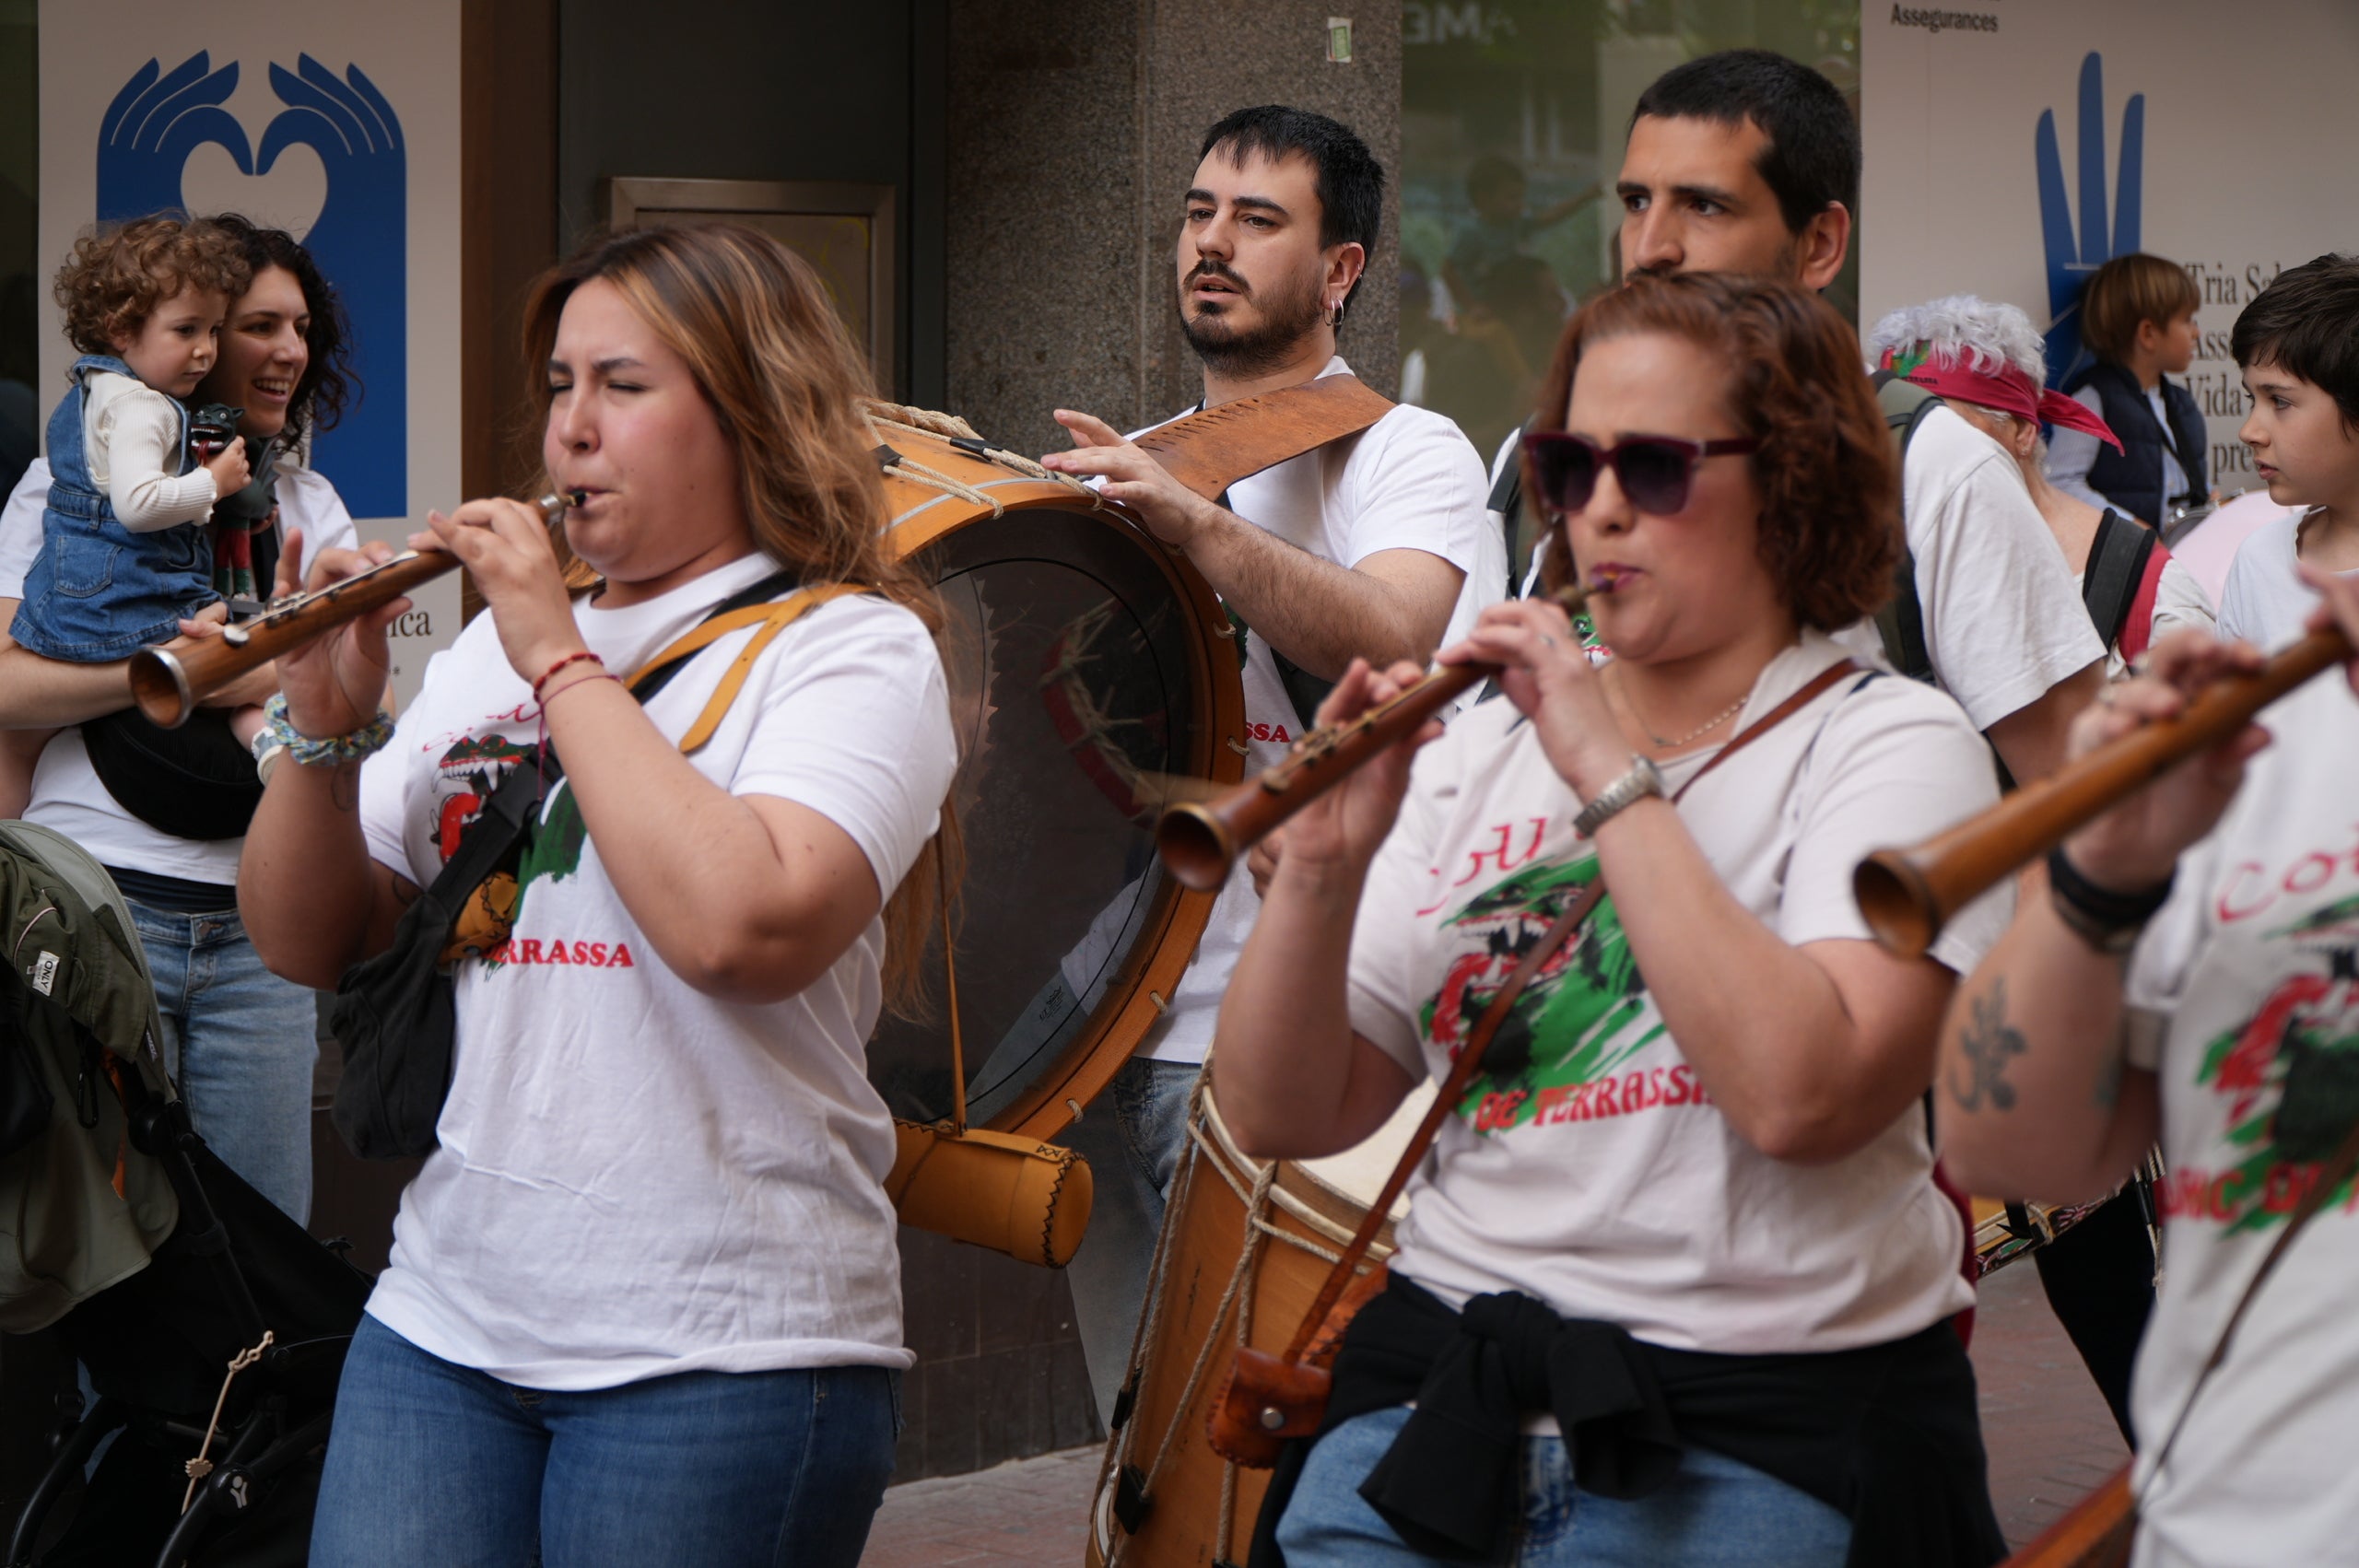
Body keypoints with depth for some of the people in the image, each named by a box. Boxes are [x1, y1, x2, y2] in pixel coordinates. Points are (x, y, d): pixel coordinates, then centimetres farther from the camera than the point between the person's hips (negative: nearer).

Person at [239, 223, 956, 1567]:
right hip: (447, 1317, 5)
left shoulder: (853, 649, -3)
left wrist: (564, 663, -13)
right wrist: (328, 731, -3)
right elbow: (309, 943, 15)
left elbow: (741, 928, -22)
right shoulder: (494, 644, 14)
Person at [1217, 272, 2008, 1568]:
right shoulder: (1484, 747, 13)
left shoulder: (1887, 744, -2)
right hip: (1436, 1397, 4)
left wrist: (1615, 779, -16)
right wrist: (1323, 867, -9)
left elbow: (1798, 1093, -20)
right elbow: (1280, 1119, 7)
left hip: (1749, 1444, -4)